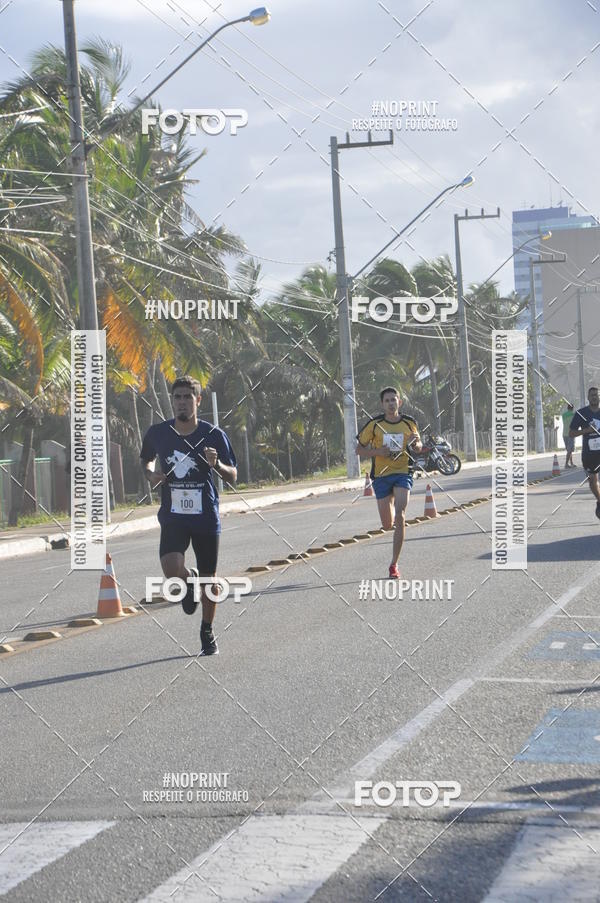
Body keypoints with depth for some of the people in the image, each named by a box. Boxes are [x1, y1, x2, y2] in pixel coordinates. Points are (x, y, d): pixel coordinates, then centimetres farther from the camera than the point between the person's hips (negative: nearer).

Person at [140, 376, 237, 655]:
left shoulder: (213, 435, -5)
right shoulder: (158, 433, 0)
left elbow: (232, 477, 0)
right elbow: (146, 459, 21)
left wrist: (216, 464, -21)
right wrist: (150, 475, -1)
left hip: (206, 517, 0)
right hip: (173, 517, 0)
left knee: (208, 578, 8)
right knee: (172, 570, -23)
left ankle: (207, 632, 32)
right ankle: (189, 579, 16)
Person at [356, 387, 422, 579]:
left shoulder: (410, 423, 2)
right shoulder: (374, 424, -4)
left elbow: (418, 447, 17)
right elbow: (359, 450, 1)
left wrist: (415, 443, -8)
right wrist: (378, 452, -17)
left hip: (403, 473, 0)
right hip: (381, 475, 0)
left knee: (400, 518, -19)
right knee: (387, 525, 7)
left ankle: (394, 564, -11)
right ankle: (391, 503, 48)